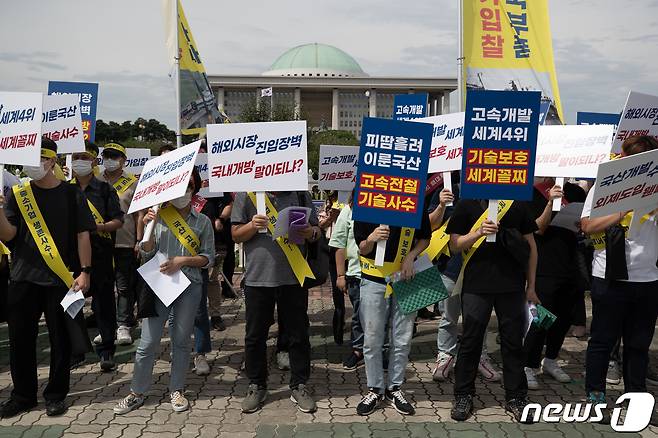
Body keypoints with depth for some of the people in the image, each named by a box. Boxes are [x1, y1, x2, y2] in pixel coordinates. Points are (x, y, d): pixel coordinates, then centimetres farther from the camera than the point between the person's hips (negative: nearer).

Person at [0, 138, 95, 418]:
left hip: (61, 278, -2)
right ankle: (23, 394, 24)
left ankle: (56, 394, 21)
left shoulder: (71, 194, 0)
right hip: (24, 278, 2)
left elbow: (82, 235, 0)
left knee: (60, 338, 6)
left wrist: (84, 271, -7)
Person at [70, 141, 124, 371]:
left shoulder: (105, 189, 1)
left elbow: (118, 221, -3)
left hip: (100, 252, -3)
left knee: (103, 302, 2)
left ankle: (106, 351, 12)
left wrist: (97, 226, -19)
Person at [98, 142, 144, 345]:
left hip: (125, 243, -3)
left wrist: (139, 240, -5)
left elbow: (139, 214, 1)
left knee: (125, 286, 0)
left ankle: (123, 326, 7)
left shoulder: (133, 183, 3)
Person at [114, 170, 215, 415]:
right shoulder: (158, 216, 2)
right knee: (148, 342, 2)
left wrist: (182, 260, -12)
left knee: (182, 340, 10)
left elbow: (208, 257, 1)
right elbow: (147, 255, 1)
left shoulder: (202, 222, 3)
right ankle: (137, 393, 17)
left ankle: (176, 390, 25)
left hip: (189, 286, 0)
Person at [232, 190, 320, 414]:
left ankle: (299, 385, 24)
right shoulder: (246, 194, 3)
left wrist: (311, 233, -11)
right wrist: (253, 225, -17)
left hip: (293, 277, 1)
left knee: (298, 335, 8)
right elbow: (236, 235, 3)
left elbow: (316, 230, 12)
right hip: (257, 277, -1)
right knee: (255, 335, 9)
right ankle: (256, 386, 26)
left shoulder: (300, 194, 7)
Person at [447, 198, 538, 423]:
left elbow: (530, 245, 12)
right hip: (476, 285, -2)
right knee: (471, 340, 5)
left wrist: (531, 286, 9)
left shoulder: (517, 204, 9)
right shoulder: (467, 205, 3)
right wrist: (479, 232, -18)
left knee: (513, 341, 7)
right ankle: (463, 396, 17)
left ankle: (516, 397, 21)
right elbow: (454, 245, 0)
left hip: (512, 286, 2)